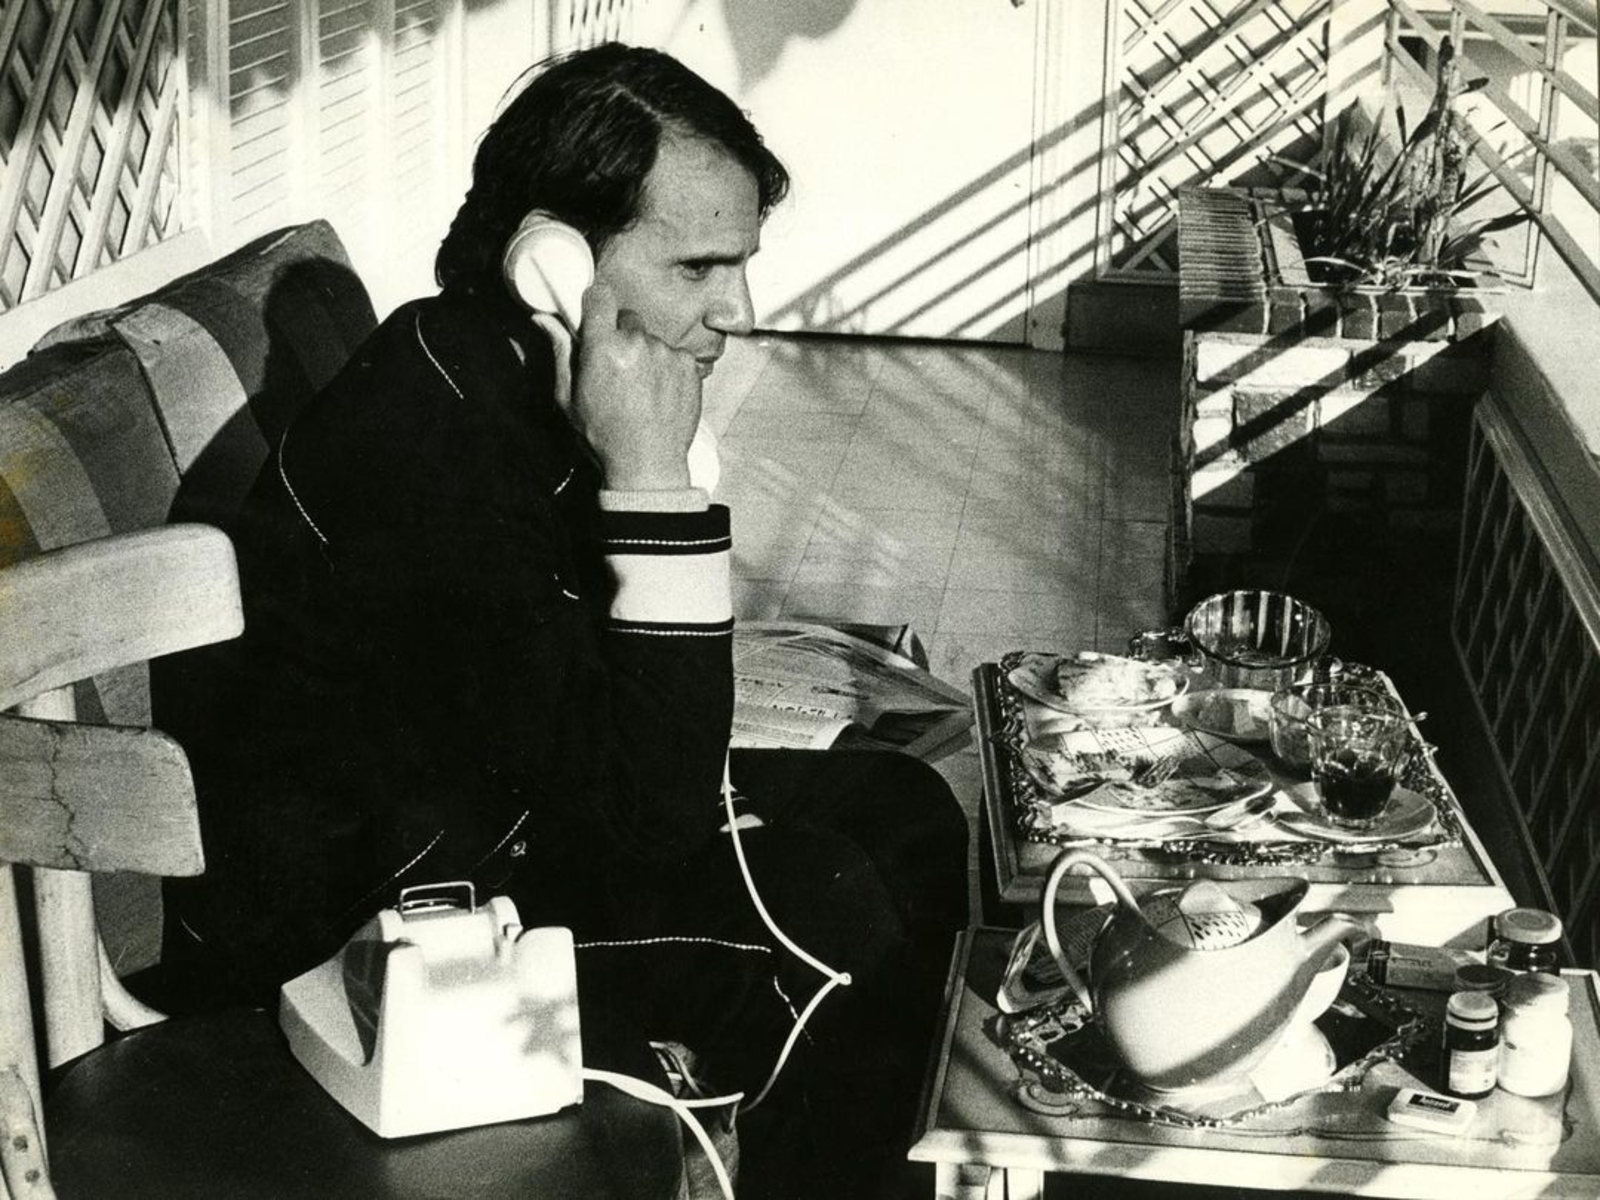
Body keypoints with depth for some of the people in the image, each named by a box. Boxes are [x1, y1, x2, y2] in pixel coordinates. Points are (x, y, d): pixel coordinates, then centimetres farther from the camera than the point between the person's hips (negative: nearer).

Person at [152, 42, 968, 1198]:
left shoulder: (504, 371, -2)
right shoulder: (435, 449, -30)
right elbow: (649, 816, -29)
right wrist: (653, 483, -31)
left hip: (477, 801, 9)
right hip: (353, 908, -9)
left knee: (903, 815, 6)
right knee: (833, 924, -20)